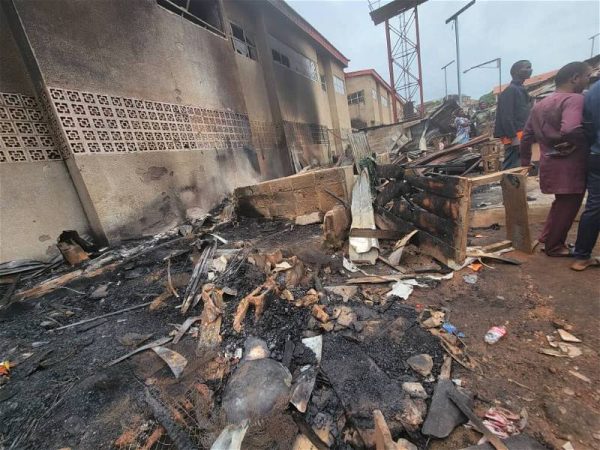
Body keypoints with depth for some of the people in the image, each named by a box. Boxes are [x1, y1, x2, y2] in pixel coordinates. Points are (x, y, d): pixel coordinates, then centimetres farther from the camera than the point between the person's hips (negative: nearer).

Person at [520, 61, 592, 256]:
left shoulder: (540, 104, 12)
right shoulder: (574, 99, -15)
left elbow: (526, 136, 15)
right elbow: (570, 130, -32)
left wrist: (525, 162, 21)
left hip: (551, 164, 8)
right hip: (570, 166, -8)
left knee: (561, 204, 23)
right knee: (567, 207, 6)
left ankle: (547, 238, 31)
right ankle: (554, 246, 18)